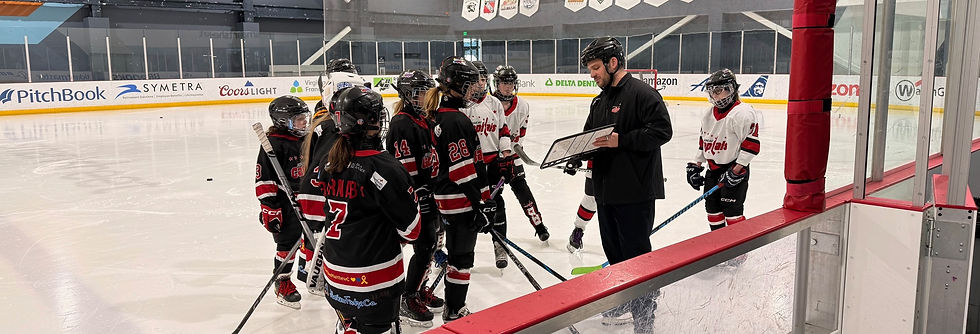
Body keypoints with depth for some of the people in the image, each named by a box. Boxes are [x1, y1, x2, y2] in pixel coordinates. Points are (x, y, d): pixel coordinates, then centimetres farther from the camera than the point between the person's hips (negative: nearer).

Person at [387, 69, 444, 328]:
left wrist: (435, 191, 22)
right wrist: (419, 198, -22)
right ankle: (407, 301, 7)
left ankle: (420, 290, 32)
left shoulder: (424, 119, 13)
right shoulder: (402, 124, -18)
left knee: (430, 243, 16)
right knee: (425, 247, -6)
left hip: (429, 192, 10)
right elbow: (405, 169, -22)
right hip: (415, 198, -10)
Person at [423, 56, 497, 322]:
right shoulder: (455, 120, -20)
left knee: (458, 253, 20)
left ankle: (454, 309, 33)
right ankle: (454, 314, 13)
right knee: (462, 257, 1)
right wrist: (481, 204, -19)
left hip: (451, 199, 10)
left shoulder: (443, 115, 12)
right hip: (461, 201, -10)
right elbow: (463, 169, -24)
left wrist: (485, 199, 21)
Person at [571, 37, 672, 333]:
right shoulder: (599, 102, 16)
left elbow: (662, 130, -19)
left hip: (635, 191, -9)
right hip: (606, 190, 9)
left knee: (636, 253, -1)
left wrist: (621, 140, -25)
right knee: (614, 251, 17)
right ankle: (624, 301, 32)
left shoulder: (642, 93, -11)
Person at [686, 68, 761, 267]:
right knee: (712, 207, 12)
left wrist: (736, 170, -21)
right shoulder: (709, 114, 10)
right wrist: (695, 165, 15)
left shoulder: (742, 113, -17)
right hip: (713, 168, 8)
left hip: (735, 168, -8)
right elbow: (703, 141, 19)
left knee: (732, 209, -6)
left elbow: (751, 143, -20)